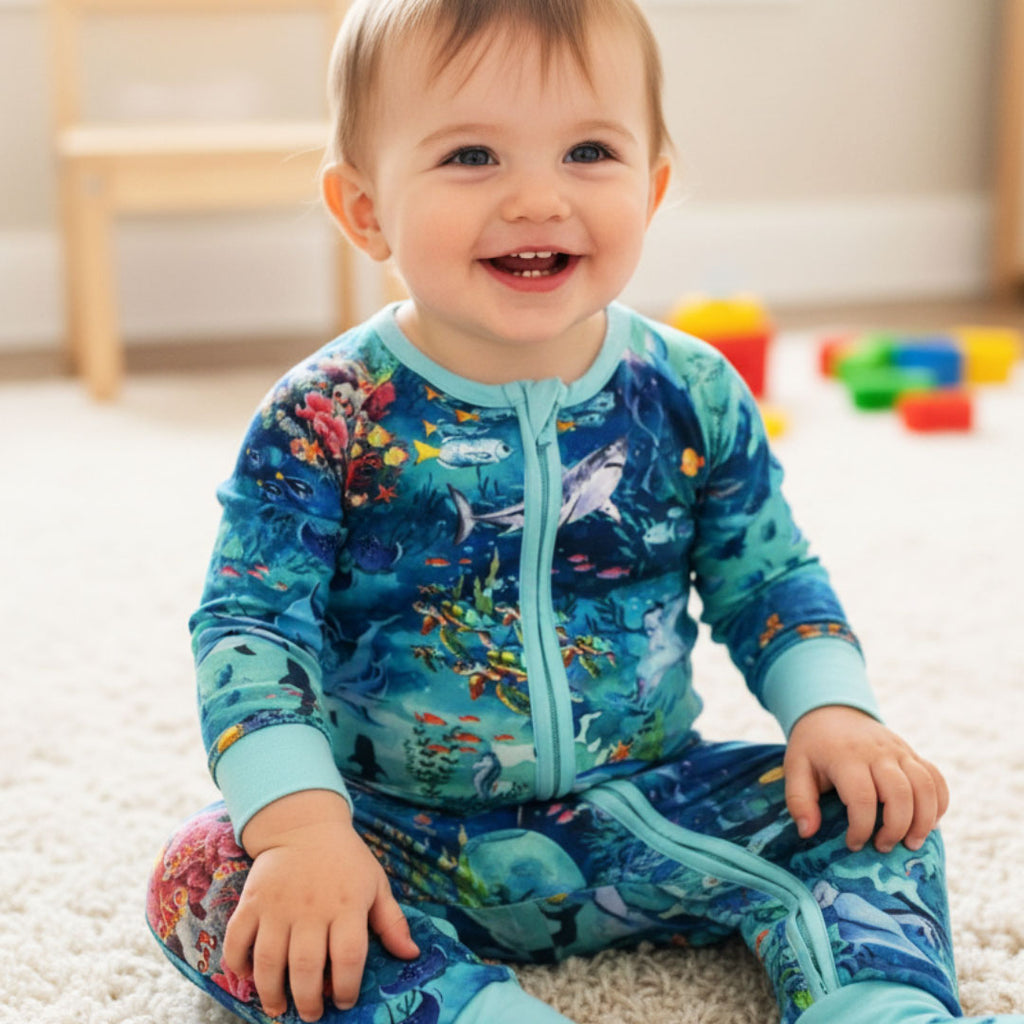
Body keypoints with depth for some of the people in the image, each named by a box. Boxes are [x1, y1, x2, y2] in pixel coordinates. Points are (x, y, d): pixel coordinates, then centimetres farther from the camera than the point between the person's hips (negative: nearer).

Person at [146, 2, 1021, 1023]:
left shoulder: (691, 395, -5)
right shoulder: (322, 421, -14)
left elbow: (767, 581, 8)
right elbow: (251, 629, -15)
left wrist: (834, 712, -9)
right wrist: (302, 823, -29)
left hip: (645, 808, 2)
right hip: (406, 835, -2)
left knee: (860, 812, -11)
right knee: (204, 873, -26)